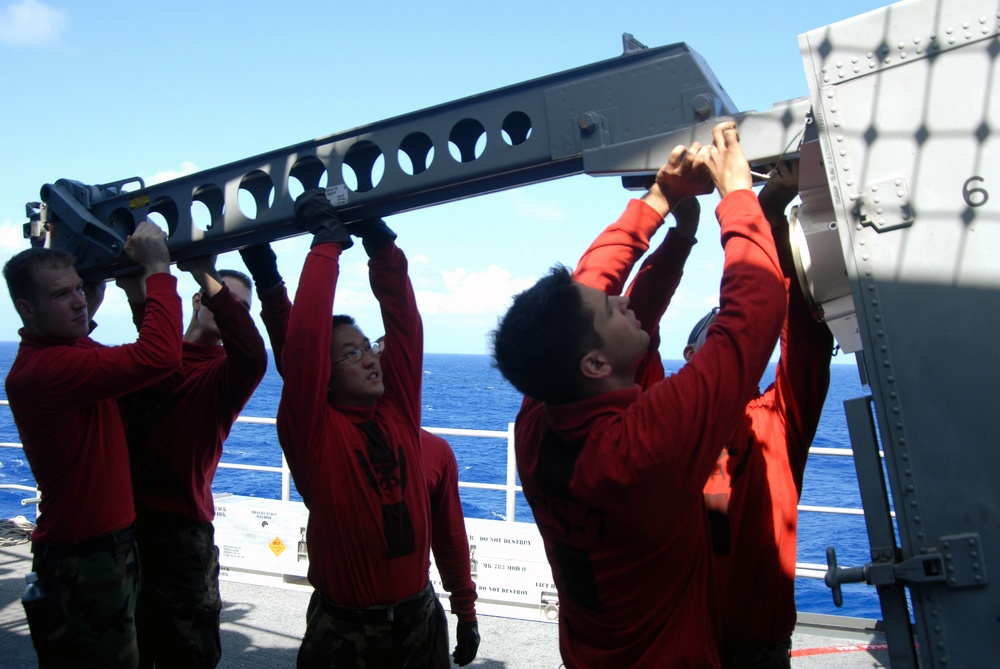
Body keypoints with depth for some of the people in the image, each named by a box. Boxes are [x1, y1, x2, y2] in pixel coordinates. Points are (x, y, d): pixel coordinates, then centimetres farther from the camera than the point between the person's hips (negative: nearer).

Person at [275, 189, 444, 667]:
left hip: (418, 614, 5)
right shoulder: (313, 430, -12)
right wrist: (326, 243, -18)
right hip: (345, 630, -4)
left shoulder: (398, 412, 1)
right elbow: (303, 340, -23)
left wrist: (380, 242, -10)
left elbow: (403, 324, -4)